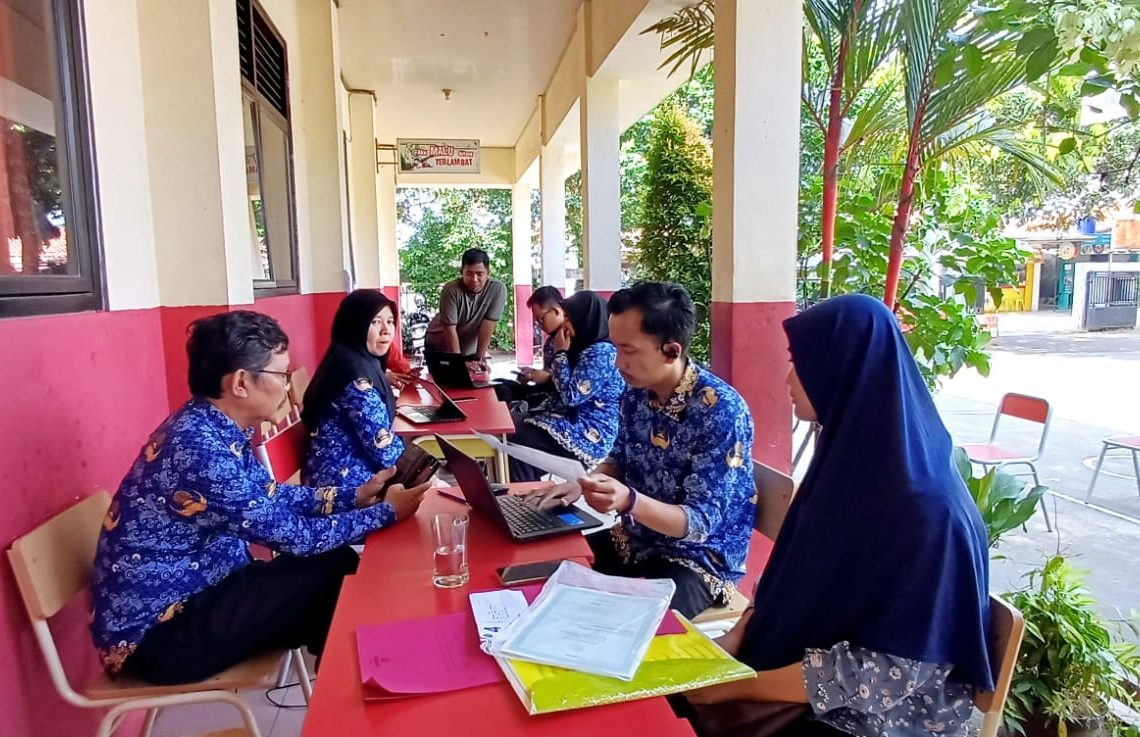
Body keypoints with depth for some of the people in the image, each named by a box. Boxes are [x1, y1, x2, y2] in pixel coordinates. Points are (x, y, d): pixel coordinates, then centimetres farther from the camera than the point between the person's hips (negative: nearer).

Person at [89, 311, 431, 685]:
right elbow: (297, 537, -24)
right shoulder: (201, 449, -30)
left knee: (338, 561, 1)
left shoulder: (211, 428, -2)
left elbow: (271, 496, 12)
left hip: (190, 592, 8)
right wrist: (386, 512, -12)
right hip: (151, 633, -8)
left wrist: (355, 494, 4)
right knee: (334, 573, -12)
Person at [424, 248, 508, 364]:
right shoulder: (451, 290, -25)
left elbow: (487, 325, -19)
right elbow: (450, 329, -26)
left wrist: (480, 357, -19)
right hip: (439, 348, -1)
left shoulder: (497, 289, -21)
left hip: (471, 350, 2)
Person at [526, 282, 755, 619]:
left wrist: (629, 502, -42)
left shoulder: (722, 410, -25)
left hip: (700, 558, -6)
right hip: (634, 540, 7)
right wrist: (584, 484, -9)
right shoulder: (636, 392, -5)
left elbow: (701, 521, -25)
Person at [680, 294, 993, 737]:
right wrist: (736, 638, -6)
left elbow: (890, 672, -23)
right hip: (803, 659, 6)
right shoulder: (849, 454, -3)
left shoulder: (926, 509, -26)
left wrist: (737, 685, -19)